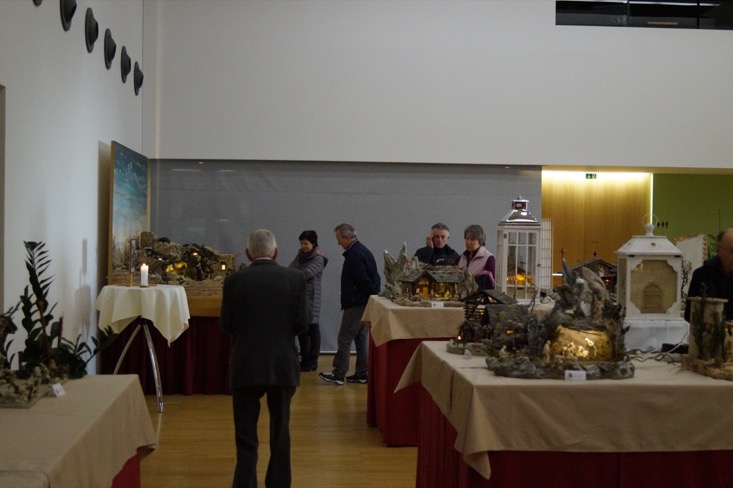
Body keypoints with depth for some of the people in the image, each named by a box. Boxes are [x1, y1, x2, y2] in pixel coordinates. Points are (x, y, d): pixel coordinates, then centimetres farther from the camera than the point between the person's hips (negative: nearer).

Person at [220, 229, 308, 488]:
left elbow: (226, 325, -1)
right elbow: (302, 324, -5)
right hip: (283, 365, 1)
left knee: (246, 437, 7)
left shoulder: (234, 280, -6)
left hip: (246, 366, -1)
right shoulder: (295, 278, -5)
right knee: (280, 432, 17)